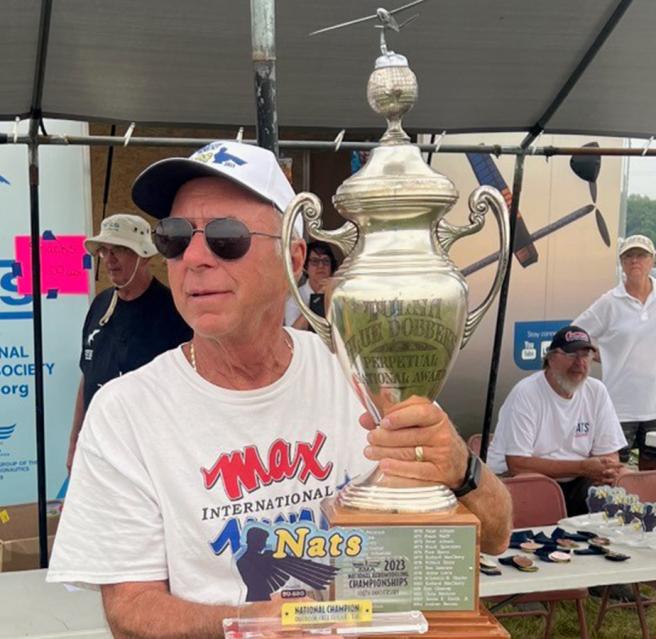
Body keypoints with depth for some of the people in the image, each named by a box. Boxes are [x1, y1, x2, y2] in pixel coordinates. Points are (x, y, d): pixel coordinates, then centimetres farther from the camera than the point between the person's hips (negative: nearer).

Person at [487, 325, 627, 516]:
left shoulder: (597, 391, 3)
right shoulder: (525, 393, -13)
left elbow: (608, 454, 7)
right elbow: (518, 465, -19)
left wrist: (607, 470, -19)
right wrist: (582, 468, -20)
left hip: (576, 486, 5)